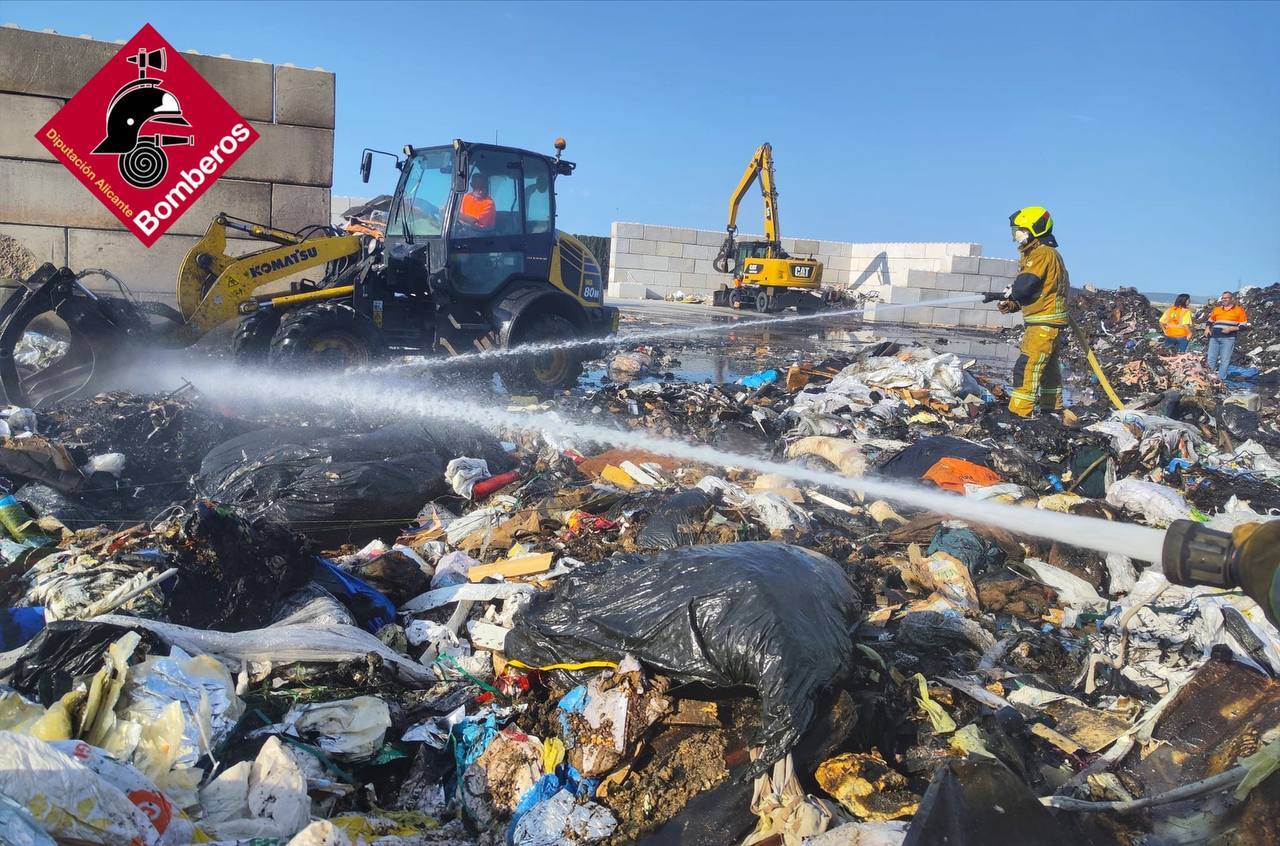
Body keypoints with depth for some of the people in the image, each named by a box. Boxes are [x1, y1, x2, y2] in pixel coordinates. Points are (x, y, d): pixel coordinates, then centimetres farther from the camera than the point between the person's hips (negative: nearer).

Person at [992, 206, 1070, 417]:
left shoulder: (1042, 253, -15)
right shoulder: (1041, 253, 19)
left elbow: (1026, 286, -23)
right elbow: (1030, 291, 19)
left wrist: (1009, 292, -1)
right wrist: (1011, 305, 5)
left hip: (1044, 323, -11)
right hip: (1052, 323, 11)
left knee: (1027, 366, -14)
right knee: (1048, 366, 21)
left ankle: (1020, 412, -16)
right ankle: (1053, 408, 33)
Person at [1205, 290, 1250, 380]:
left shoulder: (1239, 310, 2)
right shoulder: (1217, 309, 14)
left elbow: (1244, 325, -1)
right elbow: (1210, 320, 27)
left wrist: (1231, 329, -15)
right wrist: (1207, 328, 6)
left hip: (1228, 338, -4)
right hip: (1214, 337, 4)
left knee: (1224, 361, -4)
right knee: (1211, 359, 5)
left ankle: (1221, 379, -2)